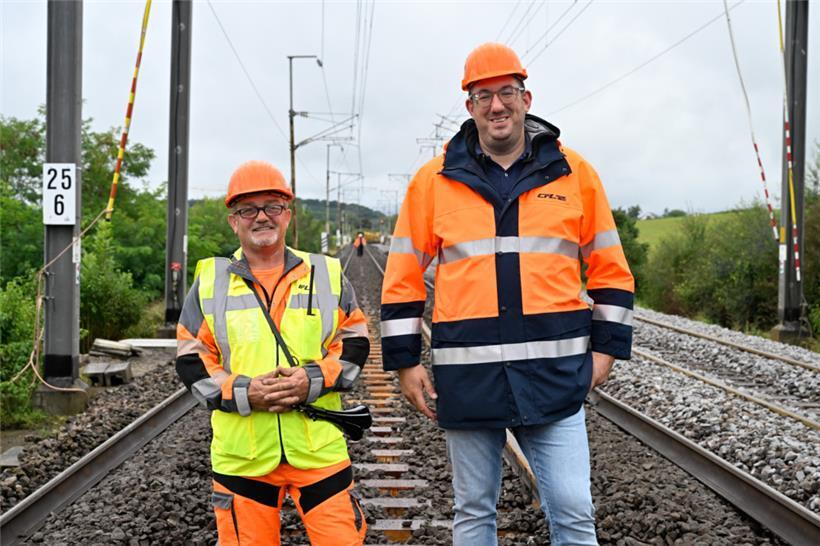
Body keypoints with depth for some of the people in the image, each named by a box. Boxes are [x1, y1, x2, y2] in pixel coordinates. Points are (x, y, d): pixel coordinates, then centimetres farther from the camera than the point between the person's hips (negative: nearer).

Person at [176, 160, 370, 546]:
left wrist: (314, 380, -11)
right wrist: (243, 393, -11)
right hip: (240, 451, 0)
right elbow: (191, 361, 5)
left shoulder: (327, 275, 8)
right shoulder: (209, 281, 7)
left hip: (319, 445, 0)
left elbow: (354, 344, 8)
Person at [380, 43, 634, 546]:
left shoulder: (574, 172, 4)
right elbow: (403, 277, 7)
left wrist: (607, 348, 4)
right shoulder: (434, 179, 4)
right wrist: (405, 362, 3)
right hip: (467, 374, 1)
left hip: (555, 372, 0)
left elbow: (610, 267, 10)